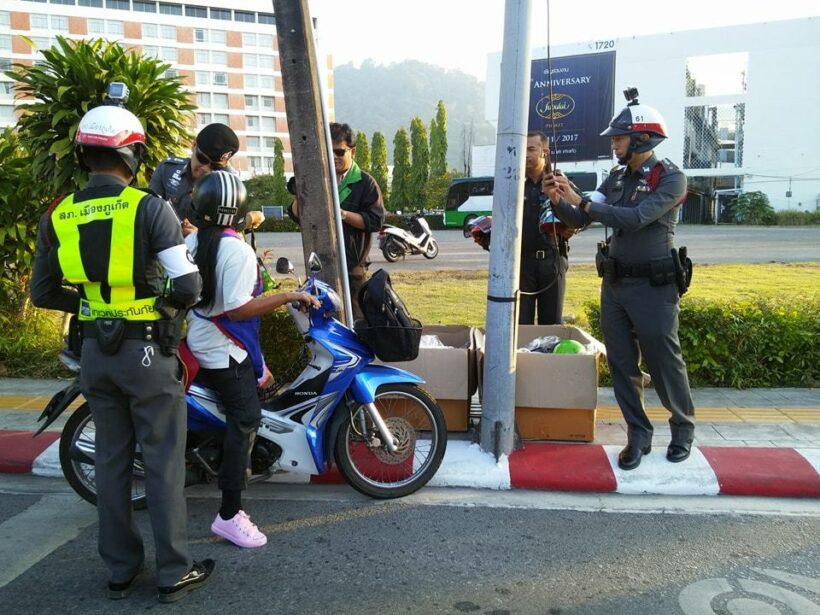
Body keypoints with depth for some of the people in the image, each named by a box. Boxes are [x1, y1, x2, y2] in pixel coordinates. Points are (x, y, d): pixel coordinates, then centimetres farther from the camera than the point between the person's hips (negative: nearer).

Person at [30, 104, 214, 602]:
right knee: (163, 461, 5)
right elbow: (189, 284, -17)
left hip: (96, 351, 5)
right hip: (147, 349, -5)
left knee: (112, 458, 15)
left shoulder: (57, 216, 2)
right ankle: (174, 572, 15)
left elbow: (42, 293, 9)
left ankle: (121, 570, 26)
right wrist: (171, 302, 4)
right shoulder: (150, 207, -14)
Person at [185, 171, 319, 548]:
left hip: (198, 346, 9)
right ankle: (229, 516, -4)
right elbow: (237, 309, -27)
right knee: (244, 422, -5)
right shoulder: (238, 250, -22)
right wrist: (288, 297, -23)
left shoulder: (191, 241, 1)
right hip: (227, 354, -9)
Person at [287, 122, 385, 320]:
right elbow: (297, 216, 11)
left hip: (352, 266, -4)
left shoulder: (365, 183, -1)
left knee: (355, 320, -1)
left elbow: (375, 221, -10)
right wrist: (298, 199, -10)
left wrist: (343, 214, -21)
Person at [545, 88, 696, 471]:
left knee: (665, 363, 4)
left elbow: (636, 218, -25)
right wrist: (559, 201, -10)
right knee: (621, 365, 8)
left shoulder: (670, 178, -10)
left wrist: (581, 202, -20)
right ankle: (638, 435, 20)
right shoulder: (617, 178, 9)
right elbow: (579, 220, 10)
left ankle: (683, 428, 27)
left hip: (653, 286, -6)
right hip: (614, 283, 6)